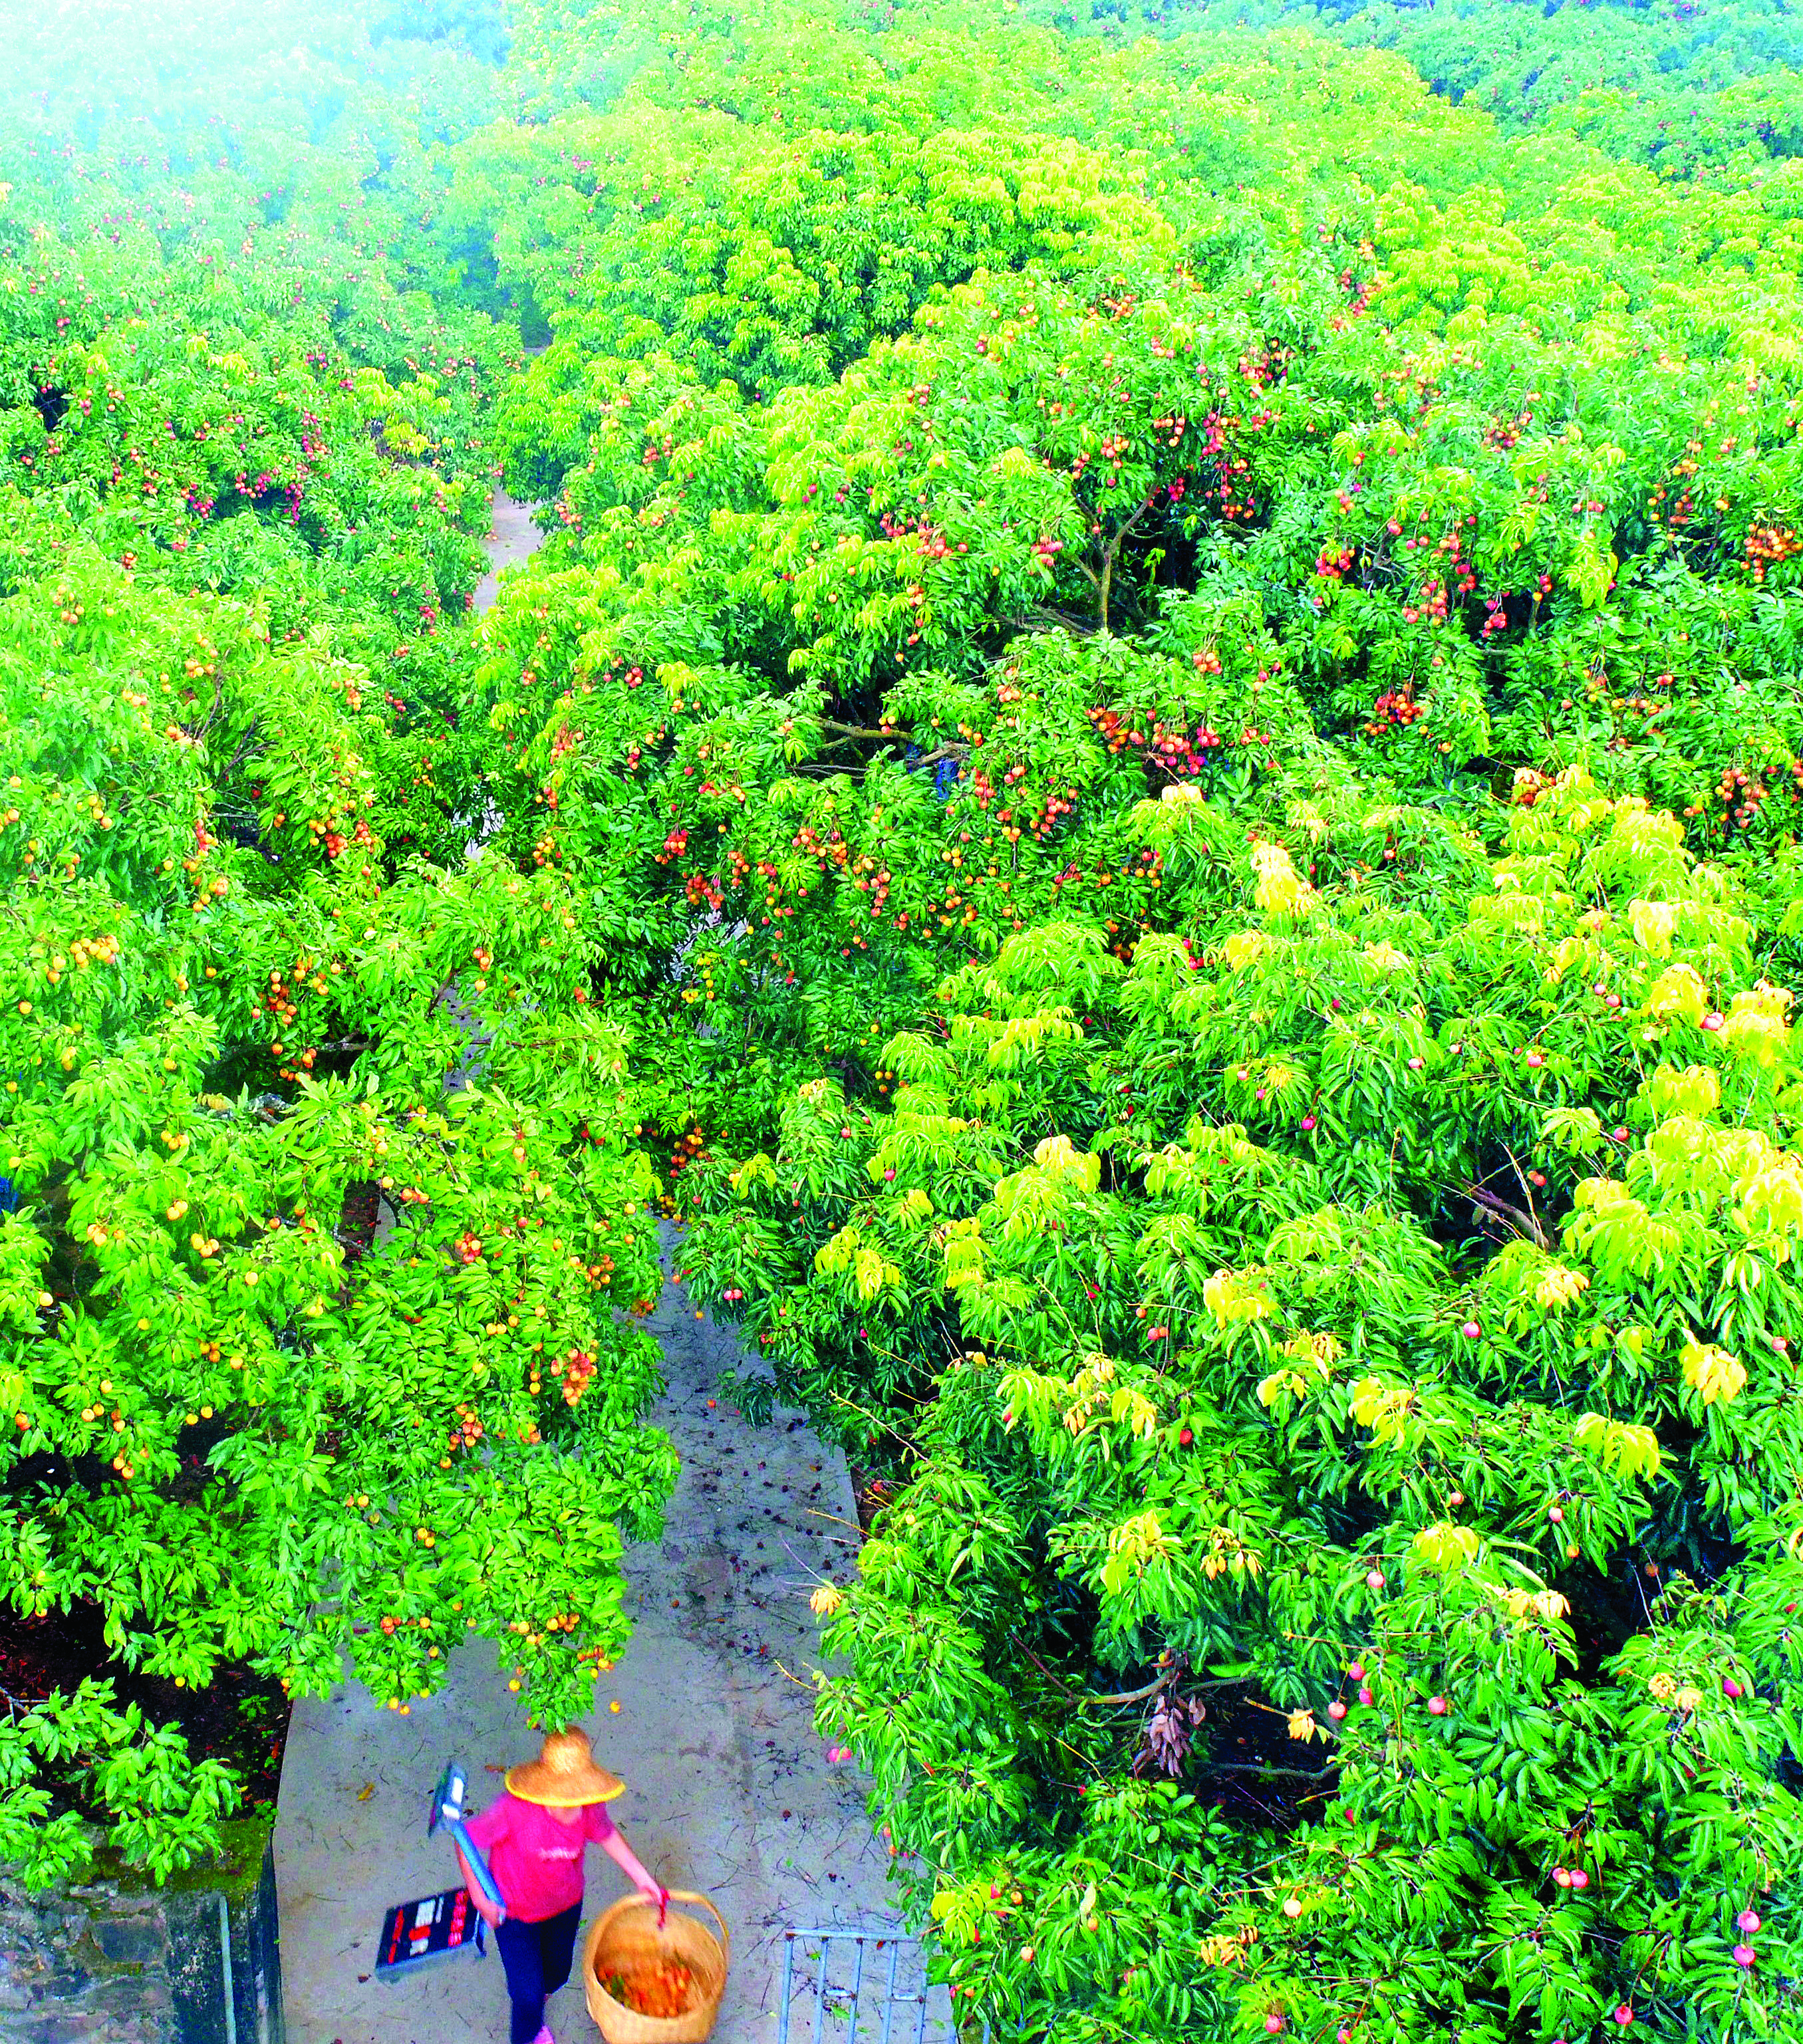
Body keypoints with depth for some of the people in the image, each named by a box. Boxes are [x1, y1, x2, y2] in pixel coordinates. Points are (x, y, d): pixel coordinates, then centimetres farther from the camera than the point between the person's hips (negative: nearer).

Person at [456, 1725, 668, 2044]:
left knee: (556, 1973, 25)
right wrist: (481, 1900, -19)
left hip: (566, 1906, 4)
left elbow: (606, 1835, -2)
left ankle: (533, 2018, 61)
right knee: (529, 1993, 2)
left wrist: (642, 1879, 1)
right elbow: (467, 1841, -23)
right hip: (513, 1911, -4)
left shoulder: (590, 1807, -25)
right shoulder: (514, 1809, -38)